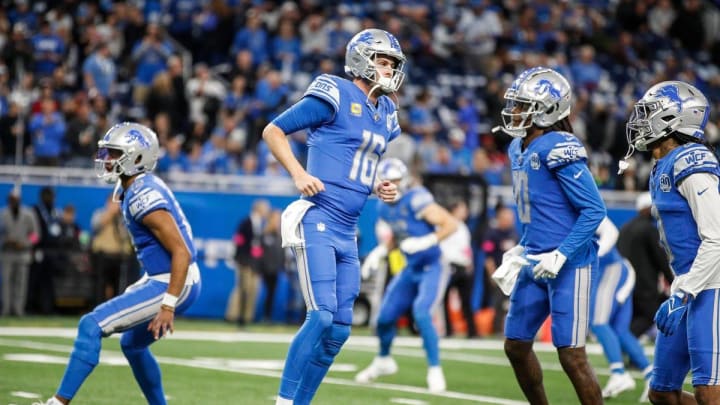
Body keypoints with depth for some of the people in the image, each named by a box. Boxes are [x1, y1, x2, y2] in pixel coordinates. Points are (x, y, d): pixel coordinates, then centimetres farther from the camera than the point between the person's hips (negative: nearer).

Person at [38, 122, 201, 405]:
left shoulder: (144, 197, -21)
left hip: (171, 285, -11)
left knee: (91, 326, -15)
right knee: (132, 344, 28)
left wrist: (167, 306, -27)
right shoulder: (130, 189, 10)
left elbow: (182, 252, -25)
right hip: (161, 279, 11)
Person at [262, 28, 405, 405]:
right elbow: (273, 131, -4)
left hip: (347, 232, 8)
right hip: (318, 222, -8)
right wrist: (298, 175, -16)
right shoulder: (336, 95, -7)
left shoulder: (384, 114, 17)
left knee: (339, 329, 7)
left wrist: (379, 188, 9)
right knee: (321, 316, -16)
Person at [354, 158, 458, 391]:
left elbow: (451, 224, -23)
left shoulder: (416, 201, -22)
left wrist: (425, 241, -33)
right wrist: (380, 252, 6)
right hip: (411, 269, 8)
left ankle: (435, 370, -11)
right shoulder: (385, 209, 3)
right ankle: (383, 361, 37)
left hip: (433, 267, -8)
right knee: (385, 317, 9)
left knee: (421, 313, -25)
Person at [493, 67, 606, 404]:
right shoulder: (518, 149, 10)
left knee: (571, 356, -8)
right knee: (516, 345, 14)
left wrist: (561, 256, -21)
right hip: (536, 262, 9)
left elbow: (593, 210, -19)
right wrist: (522, 248, 15)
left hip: (569, 263, -9)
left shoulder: (558, 149, -18)